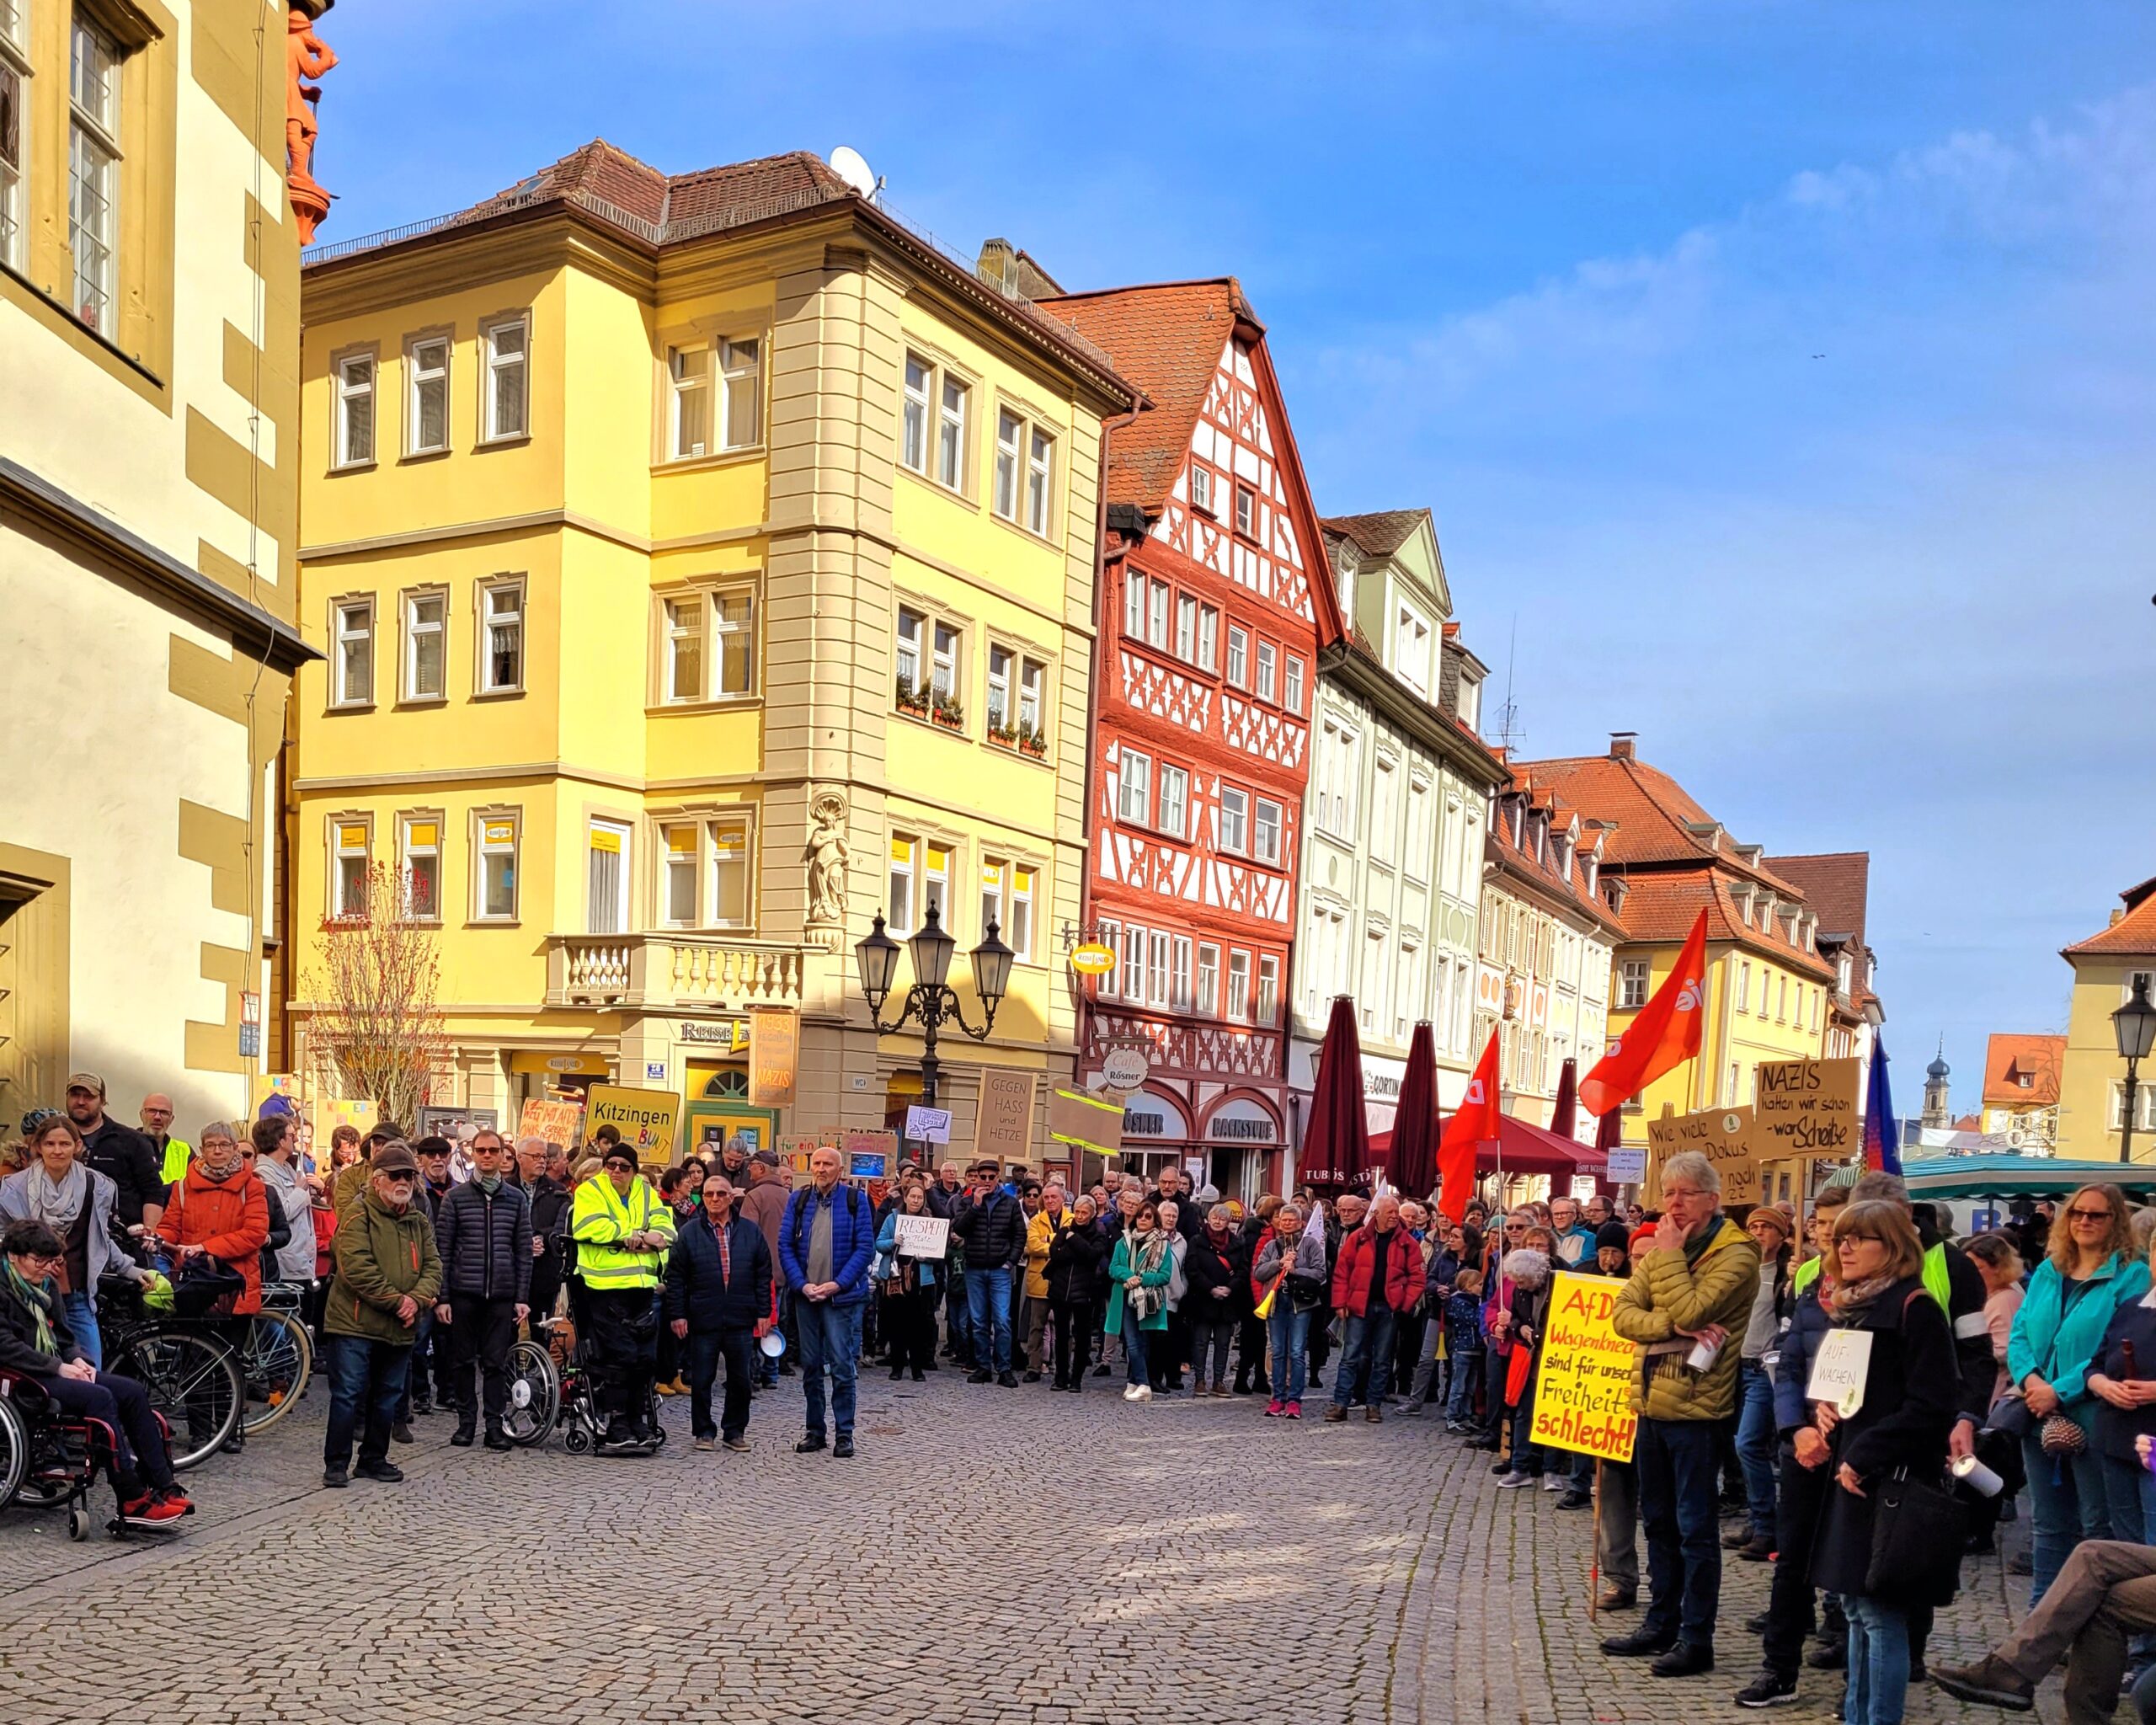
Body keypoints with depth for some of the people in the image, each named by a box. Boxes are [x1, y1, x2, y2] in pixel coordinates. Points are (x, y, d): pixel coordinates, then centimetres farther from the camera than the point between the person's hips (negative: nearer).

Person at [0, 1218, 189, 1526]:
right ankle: (133, 1502, -32)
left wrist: (77, 1359, 0)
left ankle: (162, 1486, -15)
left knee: (133, 1392, -11)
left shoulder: (47, 1285, 18)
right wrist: (59, 1367, -19)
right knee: (99, 1397, -30)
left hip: (54, 1371, 9)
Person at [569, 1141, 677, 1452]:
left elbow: (665, 1229, 4)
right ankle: (616, 1429, 1)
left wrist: (639, 1238, -16)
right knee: (617, 1358, -6)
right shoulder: (590, 1191, 1)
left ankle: (640, 1424, 18)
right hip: (606, 1286, -5)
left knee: (645, 1358, 7)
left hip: (643, 1286, 5)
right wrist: (636, 1235, -11)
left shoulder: (646, 1193, 15)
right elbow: (593, 1227, -16)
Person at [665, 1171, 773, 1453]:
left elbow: (763, 1274, 8)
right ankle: (704, 1431, 18)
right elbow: (675, 1276, 2)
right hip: (703, 1320, -1)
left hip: (741, 1321, 1)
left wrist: (763, 1312, 3)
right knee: (701, 1380, 4)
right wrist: (677, 1314, -4)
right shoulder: (689, 1232, 2)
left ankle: (735, 1431, 20)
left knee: (740, 1379, 7)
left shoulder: (751, 1232, 7)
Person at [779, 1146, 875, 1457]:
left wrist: (837, 1284, -12)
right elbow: (785, 1246, 4)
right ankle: (814, 1431, 20)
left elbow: (865, 1247, -4)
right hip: (806, 1295, 3)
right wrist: (802, 1284, -8)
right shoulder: (798, 1200, 7)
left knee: (842, 1367, -3)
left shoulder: (855, 1200, -1)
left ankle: (844, 1434, 6)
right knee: (811, 1366, 10)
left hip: (842, 1296, -3)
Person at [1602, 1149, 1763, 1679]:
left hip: (1696, 1405, -7)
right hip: (1652, 1400, 7)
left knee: (1694, 1526, -1)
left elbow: (1689, 1310, -23)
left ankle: (1696, 1639, 8)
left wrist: (1669, 1254, -14)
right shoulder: (1661, 1249, 12)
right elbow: (1622, 1313, 1)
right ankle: (1660, 1625, 27)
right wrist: (1671, 1327, -16)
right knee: (1658, 1521, 16)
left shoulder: (1735, 1254, -10)